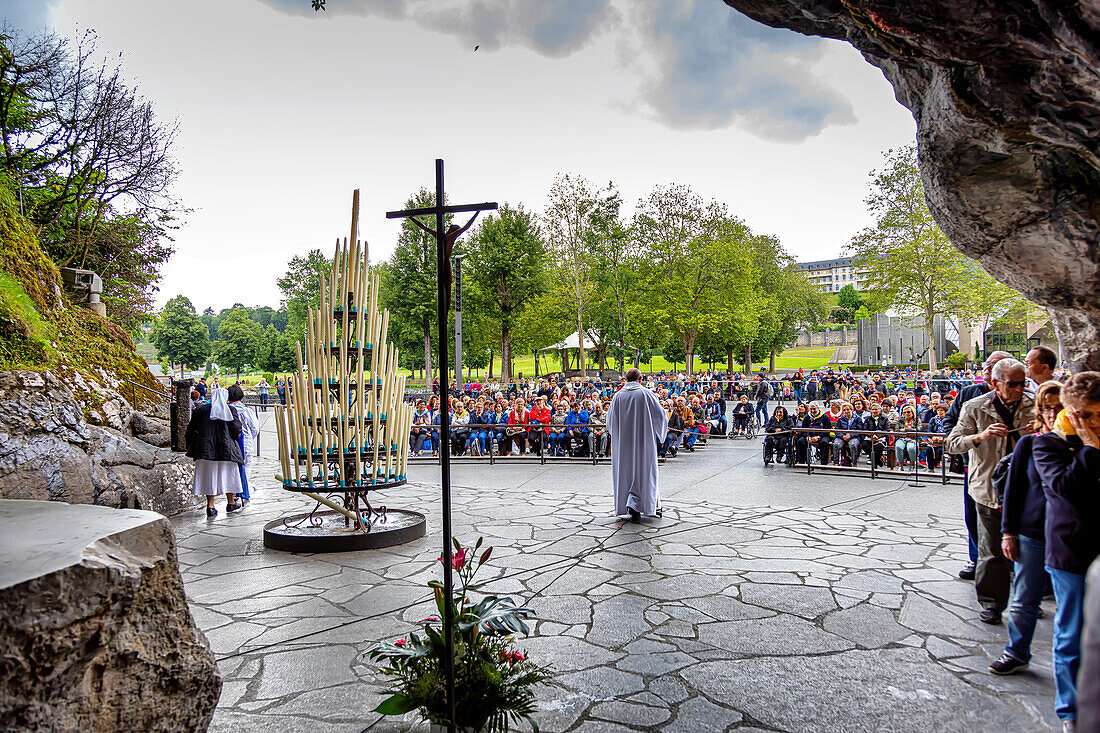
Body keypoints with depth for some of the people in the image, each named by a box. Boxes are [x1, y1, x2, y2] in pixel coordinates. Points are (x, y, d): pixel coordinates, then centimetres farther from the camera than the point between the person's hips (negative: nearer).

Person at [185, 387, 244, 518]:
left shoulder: (202, 409, 2)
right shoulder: (230, 410, -4)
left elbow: (192, 428, 7)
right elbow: (236, 430, -5)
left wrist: (187, 438, 24)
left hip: (206, 447, 2)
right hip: (226, 448, -1)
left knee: (209, 475, 7)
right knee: (228, 473, 12)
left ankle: (210, 506, 4)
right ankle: (231, 502, 21)